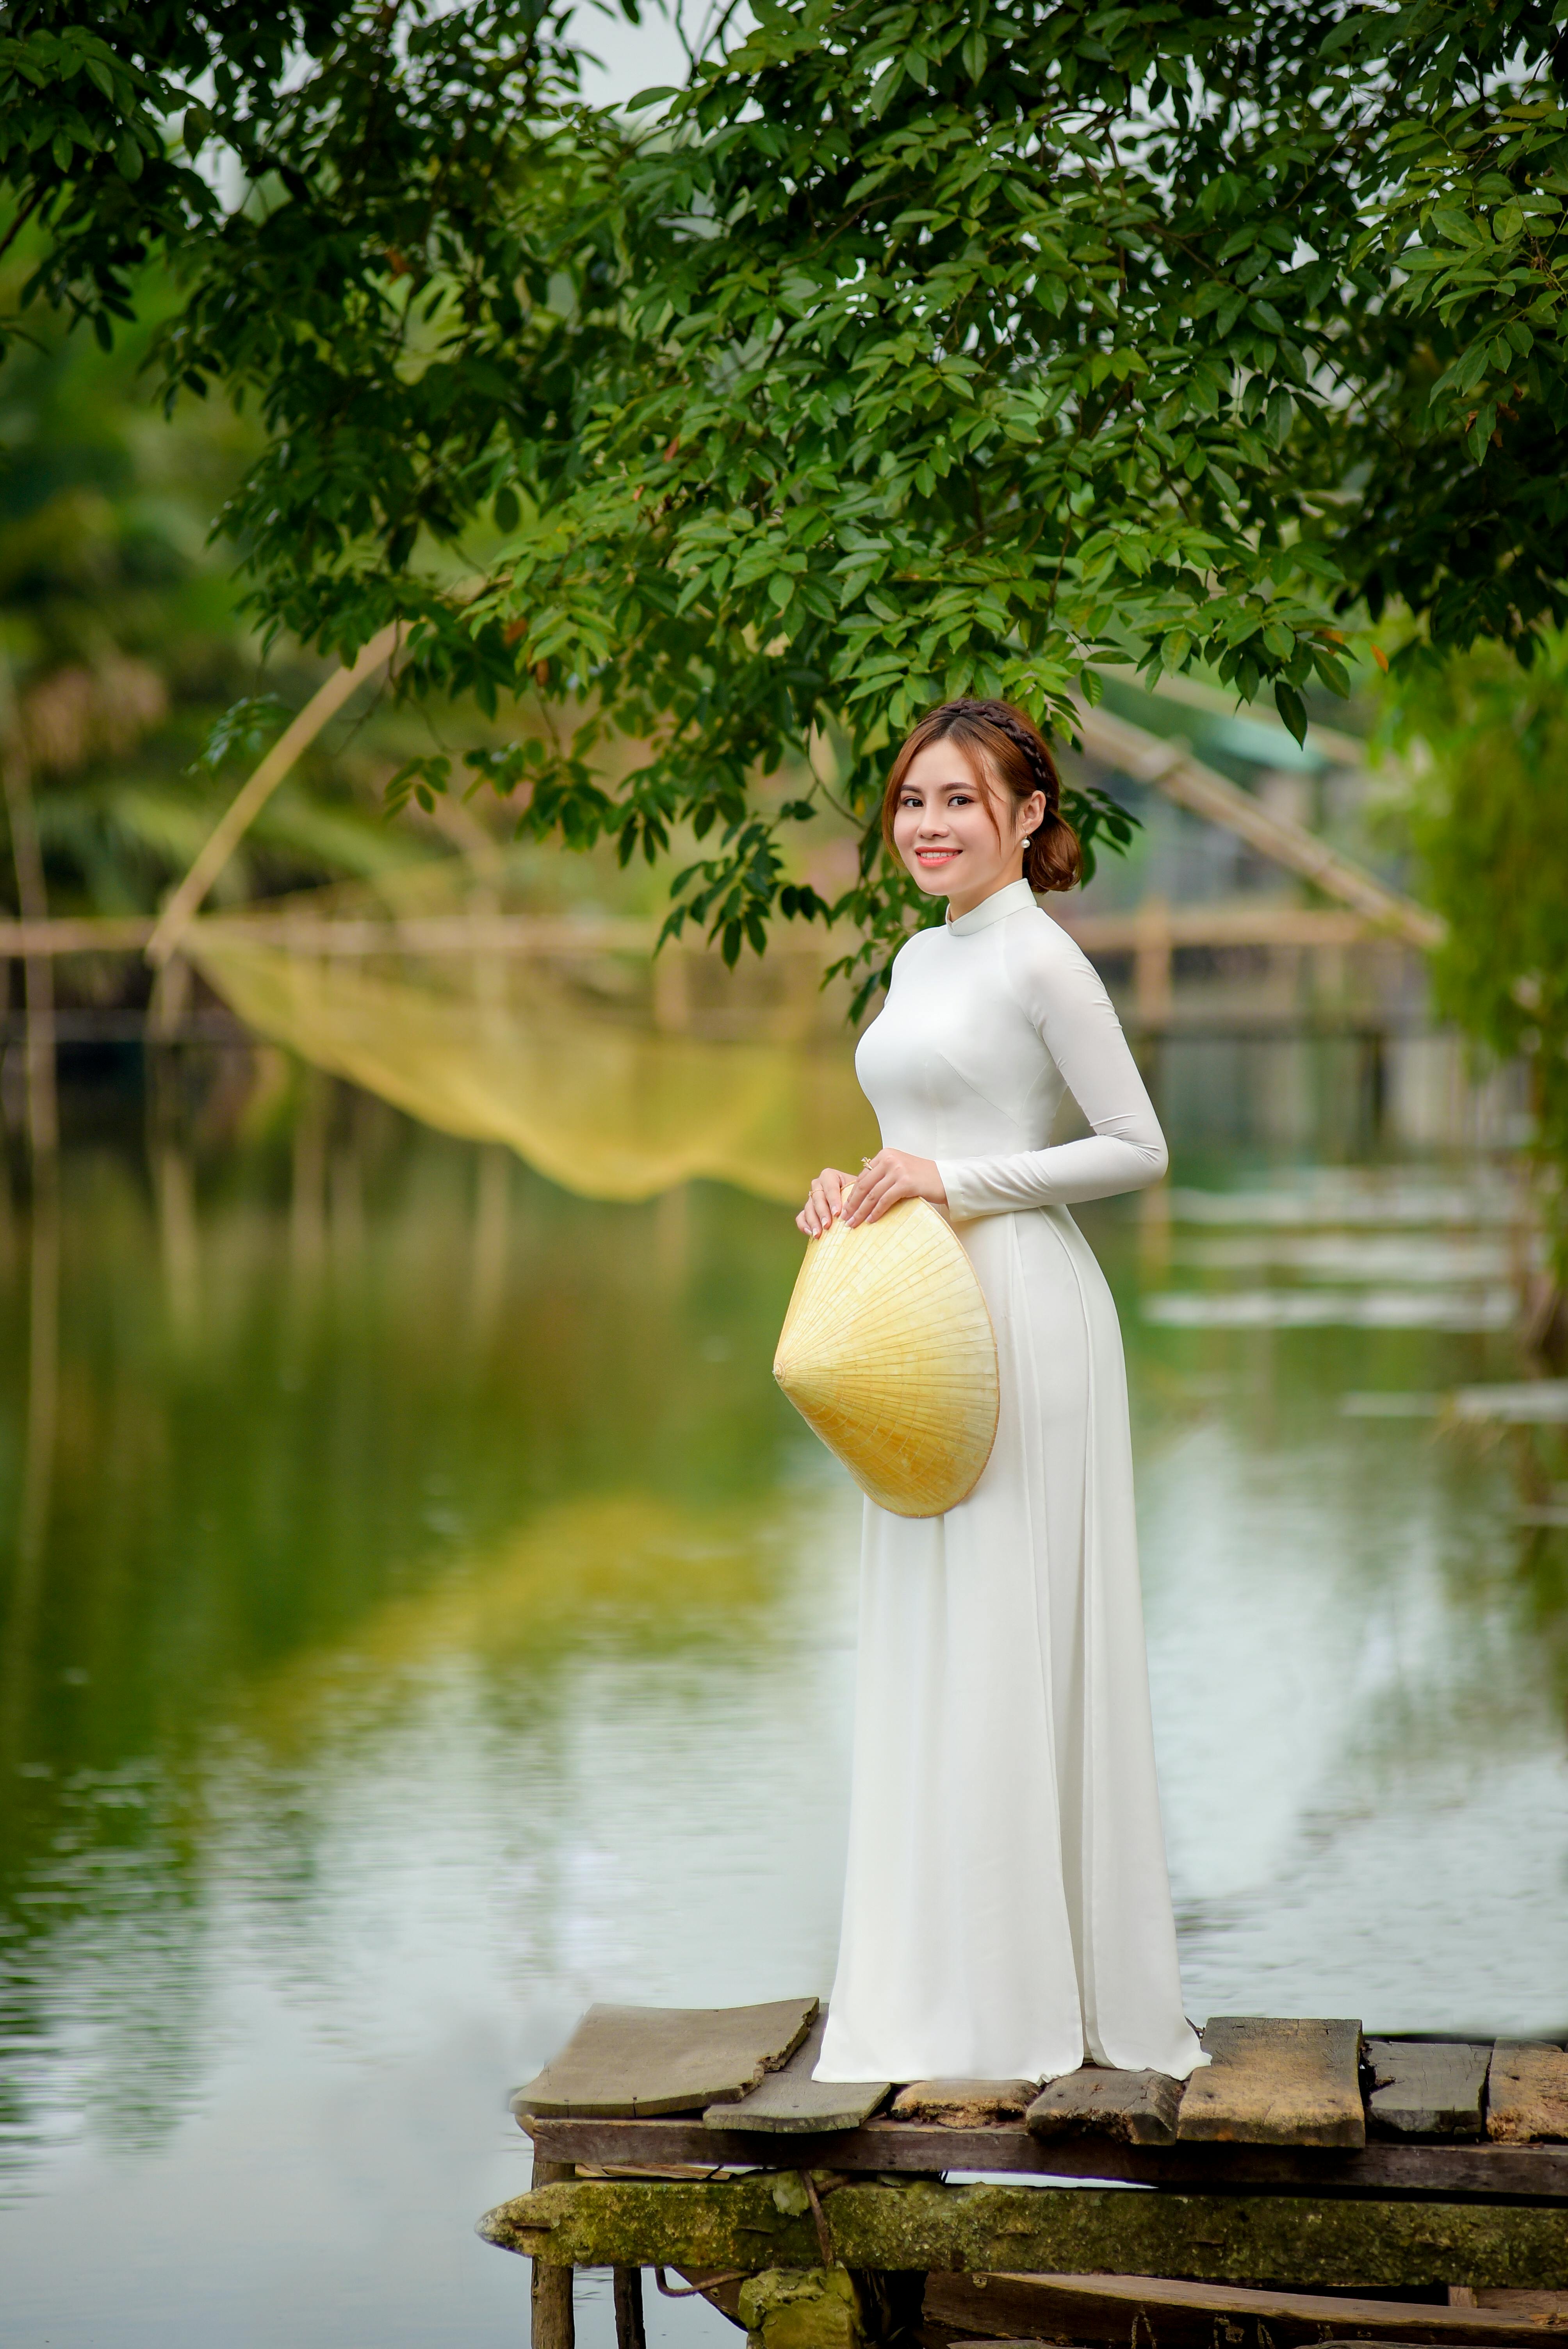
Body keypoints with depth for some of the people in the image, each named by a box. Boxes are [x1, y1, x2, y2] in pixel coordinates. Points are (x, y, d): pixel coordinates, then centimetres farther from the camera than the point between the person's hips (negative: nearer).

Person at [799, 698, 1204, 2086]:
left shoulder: (1042, 960, -10)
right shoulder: (923, 958, 16)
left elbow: (1138, 1148, -12)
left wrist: (953, 1181, -16)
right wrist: (861, 1191, 5)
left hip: (1024, 1314, -9)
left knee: (1010, 1648, -6)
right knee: (928, 1650, 9)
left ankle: (1025, 2013, 1)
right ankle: (953, 1993, 16)